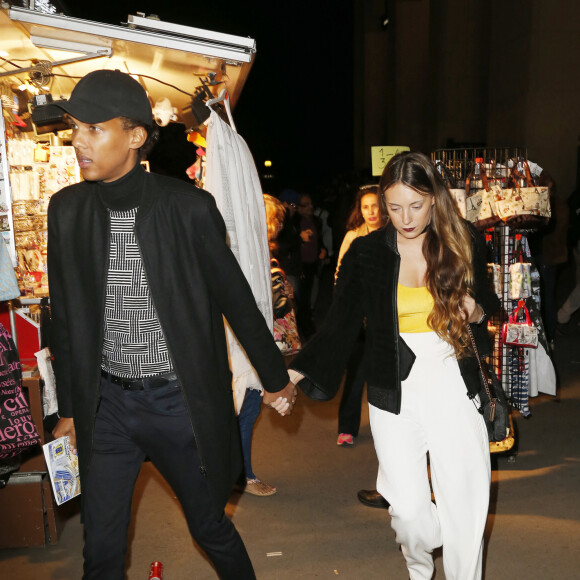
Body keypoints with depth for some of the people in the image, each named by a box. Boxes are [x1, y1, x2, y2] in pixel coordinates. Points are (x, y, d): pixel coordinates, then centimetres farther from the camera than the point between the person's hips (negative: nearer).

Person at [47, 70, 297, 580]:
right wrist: (68, 408, 12)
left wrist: (275, 379, 4)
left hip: (180, 401, -3)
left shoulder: (189, 207, -13)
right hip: (106, 403, 3)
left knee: (210, 528, 16)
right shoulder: (67, 209, -2)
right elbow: (65, 316, 7)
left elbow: (235, 298, -4)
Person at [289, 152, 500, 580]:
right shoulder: (366, 252, -2)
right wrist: (298, 374, -13)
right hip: (396, 396, 0)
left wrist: (478, 311, -8)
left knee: (465, 506, 3)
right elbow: (340, 325, -2)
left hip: (455, 391, 1)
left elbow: (487, 303, 16)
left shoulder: (464, 243, 1)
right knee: (409, 509, 0)